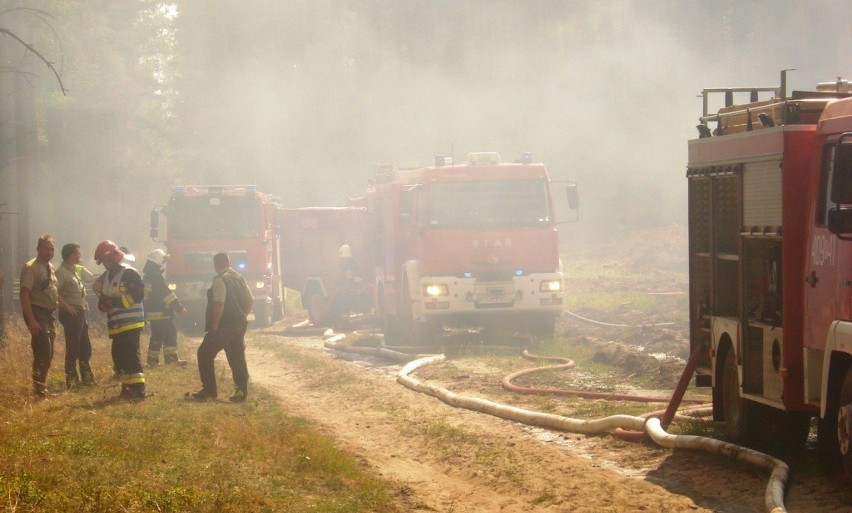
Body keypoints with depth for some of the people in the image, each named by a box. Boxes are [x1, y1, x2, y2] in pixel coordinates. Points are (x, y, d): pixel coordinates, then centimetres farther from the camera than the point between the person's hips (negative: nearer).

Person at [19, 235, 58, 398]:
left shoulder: (51, 268, 12)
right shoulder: (31, 268, -13)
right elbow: (24, 294, -19)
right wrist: (31, 320, -25)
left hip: (48, 314, 9)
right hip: (37, 313, -9)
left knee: (48, 354, 14)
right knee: (43, 352, -14)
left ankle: (42, 388, 25)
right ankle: (39, 389, -8)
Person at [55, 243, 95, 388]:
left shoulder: (79, 270, 13)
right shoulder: (61, 272, -14)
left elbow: (92, 279, 28)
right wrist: (67, 307, -21)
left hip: (82, 312, 9)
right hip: (71, 314, -9)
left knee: (85, 347, 14)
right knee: (73, 346, -5)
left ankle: (87, 376, 24)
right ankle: (71, 379, 2)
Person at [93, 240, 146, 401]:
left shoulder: (129, 273, -10)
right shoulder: (106, 277, 16)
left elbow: (137, 295, -18)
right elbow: (103, 298, 20)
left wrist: (115, 301, -20)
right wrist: (103, 304, -5)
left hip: (131, 324, -9)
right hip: (116, 325, 9)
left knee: (131, 355, -14)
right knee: (119, 357, 10)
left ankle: (138, 389, -16)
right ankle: (127, 387, 19)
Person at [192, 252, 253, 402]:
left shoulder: (220, 280, -13)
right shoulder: (239, 278, 12)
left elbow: (219, 304, -21)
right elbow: (250, 301, 14)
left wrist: (215, 323, -14)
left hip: (224, 326, -8)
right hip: (240, 325, 8)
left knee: (205, 353, 3)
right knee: (237, 357, 11)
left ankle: (209, 389, 1)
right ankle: (241, 391, 7)